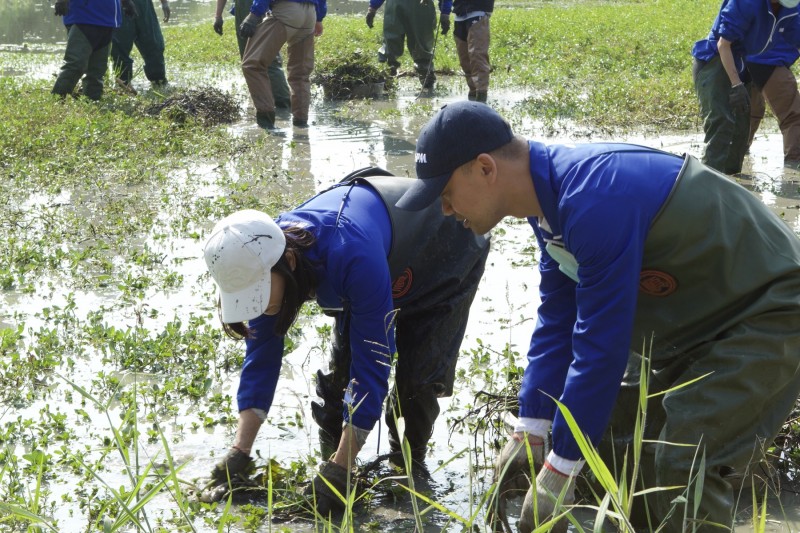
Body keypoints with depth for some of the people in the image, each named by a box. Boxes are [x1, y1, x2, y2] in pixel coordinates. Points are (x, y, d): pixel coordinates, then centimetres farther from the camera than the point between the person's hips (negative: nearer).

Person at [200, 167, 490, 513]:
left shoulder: (351, 257, -48)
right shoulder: (260, 259, -26)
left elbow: (372, 362, -43)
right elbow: (261, 356, -19)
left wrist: (340, 470, -42)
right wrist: (239, 455, -24)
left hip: (447, 257, -6)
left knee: (416, 377, -15)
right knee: (339, 366, -4)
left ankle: (408, 469, 7)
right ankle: (330, 456, 14)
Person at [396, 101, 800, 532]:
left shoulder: (594, 200, -33)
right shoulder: (550, 192, -2)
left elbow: (601, 347, -30)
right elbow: (556, 322, 3)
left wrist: (560, 469, -22)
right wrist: (530, 431, 0)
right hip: (695, 317, 10)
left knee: (684, 465, -22)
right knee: (609, 436, 10)